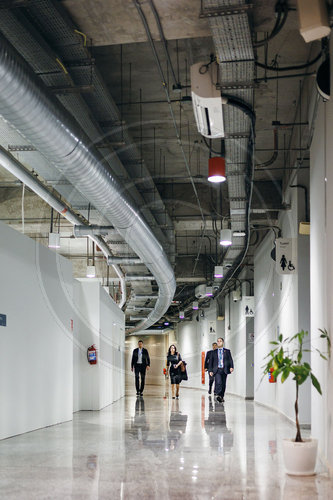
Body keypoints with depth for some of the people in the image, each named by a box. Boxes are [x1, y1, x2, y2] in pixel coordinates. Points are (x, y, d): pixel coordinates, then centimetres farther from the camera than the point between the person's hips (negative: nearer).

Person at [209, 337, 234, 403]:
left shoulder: (227, 351, 10)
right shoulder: (214, 352, 12)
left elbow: (230, 360, 2)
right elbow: (211, 361, 11)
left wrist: (231, 367, -15)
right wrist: (210, 370, 2)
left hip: (224, 370, 1)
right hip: (217, 370, -1)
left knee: (223, 384, 4)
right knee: (218, 382, -21)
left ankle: (222, 397, 17)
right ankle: (218, 395, -26)